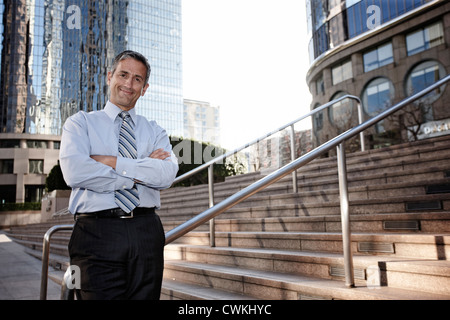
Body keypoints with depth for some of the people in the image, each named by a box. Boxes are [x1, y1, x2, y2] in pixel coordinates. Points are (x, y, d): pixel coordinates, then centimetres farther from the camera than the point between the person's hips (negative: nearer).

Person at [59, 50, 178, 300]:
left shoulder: (155, 131, 15)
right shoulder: (81, 122, 9)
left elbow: (167, 174, -5)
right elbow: (74, 172, -11)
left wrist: (111, 162, -9)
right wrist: (139, 172, -8)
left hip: (146, 231, 3)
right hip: (97, 232, -2)